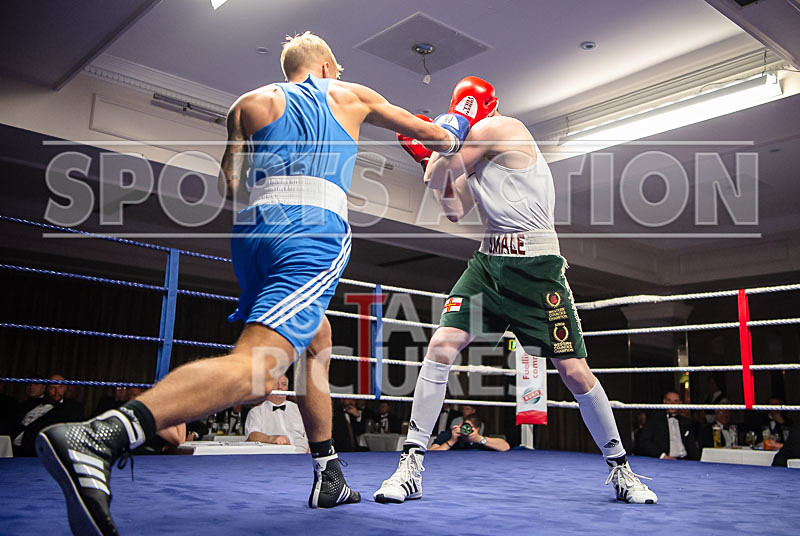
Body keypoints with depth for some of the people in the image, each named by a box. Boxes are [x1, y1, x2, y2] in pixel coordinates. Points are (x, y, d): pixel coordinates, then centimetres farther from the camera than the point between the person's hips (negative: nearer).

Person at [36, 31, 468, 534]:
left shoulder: (253, 102, 23)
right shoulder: (351, 96, 23)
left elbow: (232, 185, 11)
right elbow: (427, 132, 37)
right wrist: (452, 125, 58)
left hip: (253, 230, 5)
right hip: (315, 234, -5)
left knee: (318, 340, 24)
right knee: (253, 369, -19)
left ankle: (328, 478, 27)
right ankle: (97, 437, -39)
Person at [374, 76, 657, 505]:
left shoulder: (500, 129, -9)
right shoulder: (472, 154, 17)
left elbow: (437, 174, -8)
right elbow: (455, 210, 21)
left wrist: (434, 165, 15)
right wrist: (429, 156, 18)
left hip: (537, 267, -7)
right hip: (489, 262, 7)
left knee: (575, 372, -3)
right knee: (441, 345, -10)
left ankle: (619, 468, 19)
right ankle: (410, 464, -3)